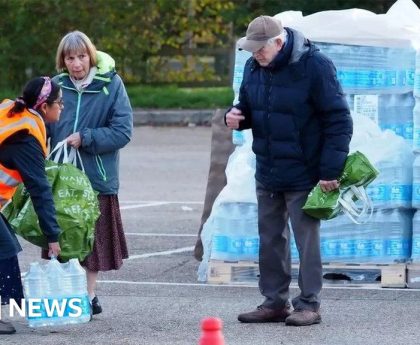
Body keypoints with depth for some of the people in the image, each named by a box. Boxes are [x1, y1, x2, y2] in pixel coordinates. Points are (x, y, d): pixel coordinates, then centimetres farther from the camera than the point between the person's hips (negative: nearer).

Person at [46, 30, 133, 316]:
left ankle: (89, 294, 21)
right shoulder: (57, 86, -1)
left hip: (98, 177, -2)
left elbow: (123, 131, -10)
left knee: (95, 236, 9)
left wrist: (85, 138, -17)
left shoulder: (111, 84, -8)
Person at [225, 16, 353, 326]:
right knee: (270, 240, 12)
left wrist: (331, 170, -16)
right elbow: (248, 106, 19)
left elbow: (339, 121, -14)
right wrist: (236, 116, -7)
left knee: (307, 240, -2)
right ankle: (274, 303, 21)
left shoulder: (315, 67, -17)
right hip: (267, 173, 7)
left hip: (303, 174, -7)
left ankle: (309, 305, 5)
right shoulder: (254, 68, 3)